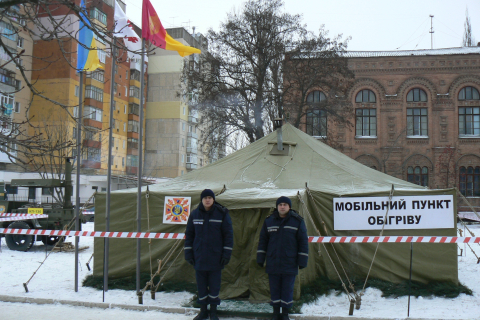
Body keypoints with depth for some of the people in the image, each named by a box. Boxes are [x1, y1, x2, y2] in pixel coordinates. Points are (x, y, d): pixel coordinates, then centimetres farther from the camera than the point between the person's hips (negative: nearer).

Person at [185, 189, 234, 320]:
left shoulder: (222, 214, -4)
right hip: (199, 258, 2)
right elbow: (189, 234, 8)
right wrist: (188, 253, 4)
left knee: (214, 285, 6)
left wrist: (226, 254, -7)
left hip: (215, 258, -2)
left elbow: (228, 234, -3)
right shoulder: (194, 214, 2)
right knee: (201, 285, 9)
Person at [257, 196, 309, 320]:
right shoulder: (269, 221, 4)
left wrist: (302, 261, -4)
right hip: (273, 263, 2)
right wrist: (260, 259, 6)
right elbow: (262, 241, 9)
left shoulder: (297, 221, -3)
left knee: (287, 289, 5)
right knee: (274, 289, 9)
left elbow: (303, 242, -1)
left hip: (290, 264, -2)